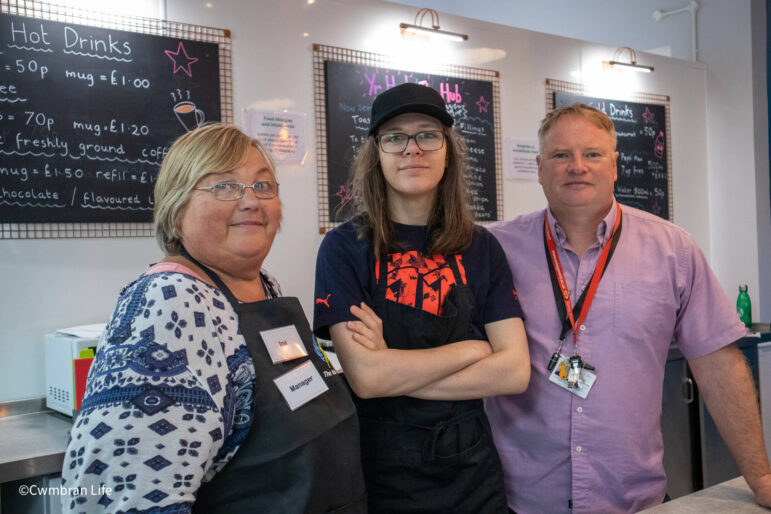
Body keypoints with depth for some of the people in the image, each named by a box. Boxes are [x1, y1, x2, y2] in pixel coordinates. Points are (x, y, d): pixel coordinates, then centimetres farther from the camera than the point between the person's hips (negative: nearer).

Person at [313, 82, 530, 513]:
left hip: (473, 478, 3)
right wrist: (473, 349, -10)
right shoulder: (345, 247, -9)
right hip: (380, 478, -2)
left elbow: (515, 371, -8)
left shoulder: (481, 248, 0)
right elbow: (366, 377, -19)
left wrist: (397, 370, -16)